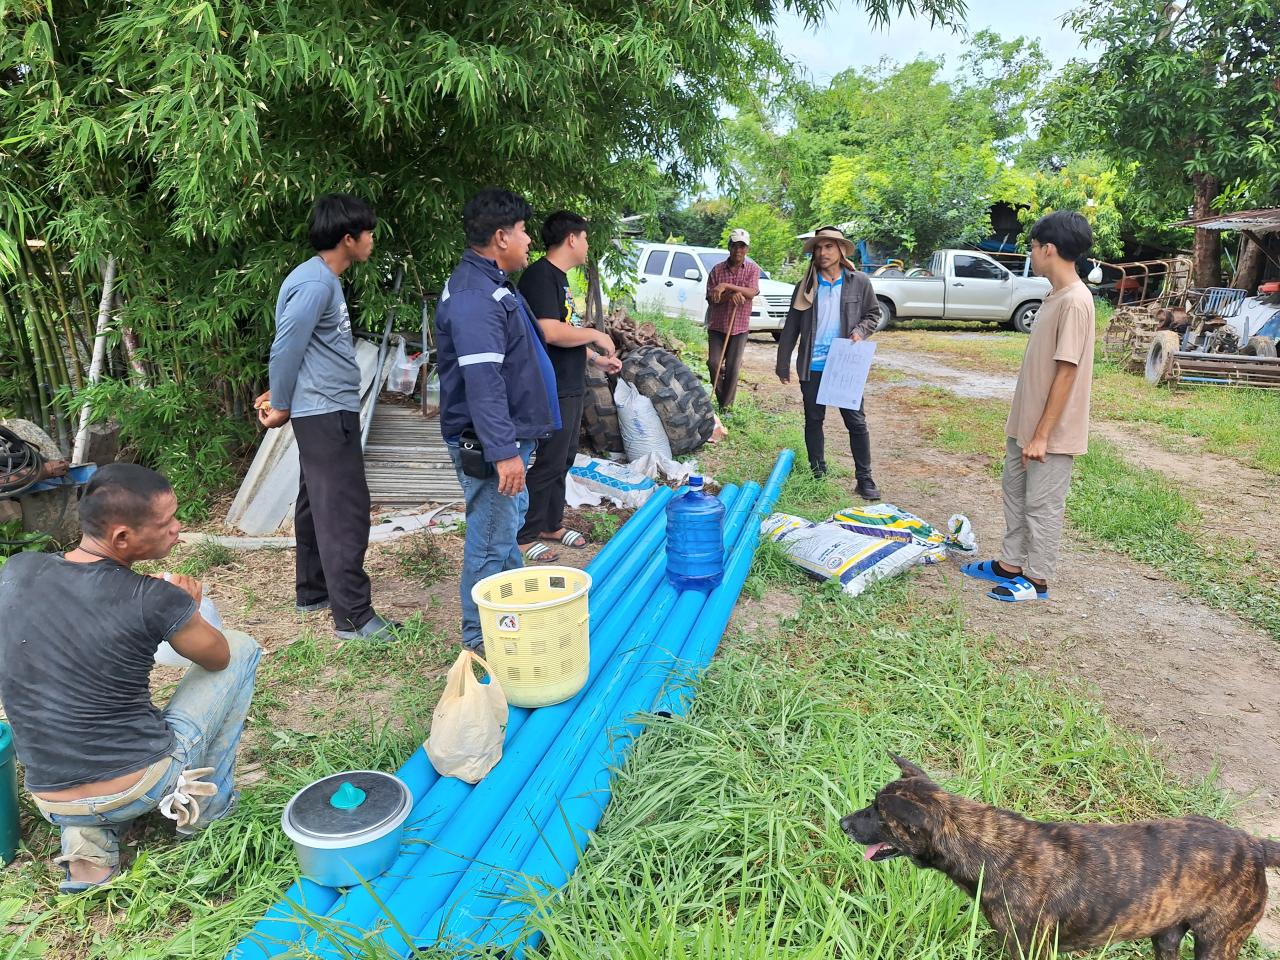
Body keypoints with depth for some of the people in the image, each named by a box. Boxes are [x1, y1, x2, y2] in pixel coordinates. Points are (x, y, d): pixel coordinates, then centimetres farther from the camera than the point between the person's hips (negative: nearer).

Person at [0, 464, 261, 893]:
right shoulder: (156, 600, -18)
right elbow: (219, 657, 1)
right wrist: (187, 611, 18)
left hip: (53, 804, 5)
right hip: (144, 787, -5)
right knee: (241, 647, 11)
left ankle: (88, 841, 16)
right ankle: (208, 804, 16)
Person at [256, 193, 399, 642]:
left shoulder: (323, 278, 14)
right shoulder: (316, 283, -18)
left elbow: (299, 349, 19)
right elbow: (286, 347, -17)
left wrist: (281, 394, 15)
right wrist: (281, 405, -7)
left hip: (327, 411, 11)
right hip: (326, 412, -11)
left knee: (317, 503, 17)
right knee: (345, 510, -9)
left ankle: (313, 591, 29)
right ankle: (354, 615, -5)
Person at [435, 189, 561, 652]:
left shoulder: (492, 284, 14)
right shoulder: (475, 297, -23)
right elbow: (483, 381, -30)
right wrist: (503, 450, -33)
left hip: (508, 433, 11)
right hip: (486, 442, -11)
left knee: (508, 523, 22)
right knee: (491, 538, 0)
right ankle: (481, 636, 14)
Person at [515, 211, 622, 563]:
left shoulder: (559, 278, 16)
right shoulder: (540, 276, -16)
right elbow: (550, 333, -28)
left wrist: (596, 359, 20)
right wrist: (595, 335, -15)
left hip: (570, 387, 10)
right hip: (552, 390, -10)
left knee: (563, 460, 17)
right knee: (547, 464, -4)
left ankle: (552, 524, 31)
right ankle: (524, 536, 7)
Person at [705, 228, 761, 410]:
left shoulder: (753, 269, 0)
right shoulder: (717, 269, 2)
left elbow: (751, 293, -16)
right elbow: (711, 298, -3)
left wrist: (726, 286, -25)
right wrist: (731, 295, -20)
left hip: (739, 327, -1)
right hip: (717, 325, 1)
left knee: (733, 368, 1)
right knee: (714, 363, -5)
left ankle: (726, 405, 11)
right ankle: (720, 397, 18)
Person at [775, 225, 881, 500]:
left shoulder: (859, 282, 0)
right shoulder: (806, 286, 3)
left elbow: (873, 313, 10)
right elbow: (791, 327, 6)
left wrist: (860, 331, -11)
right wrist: (783, 364, 4)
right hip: (812, 367, 2)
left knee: (856, 423, 2)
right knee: (813, 421, 10)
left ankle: (864, 478, 10)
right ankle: (817, 473, 24)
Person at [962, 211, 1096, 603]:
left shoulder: (1075, 301, -21)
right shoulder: (1055, 296, 9)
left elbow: (1066, 373, -23)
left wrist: (1042, 435, -21)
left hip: (1050, 430, -10)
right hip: (1026, 422, 10)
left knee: (1042, 504, 3)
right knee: (1015, 490, 18)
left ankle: (1037, 580, 17)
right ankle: (1010, 565, 32)